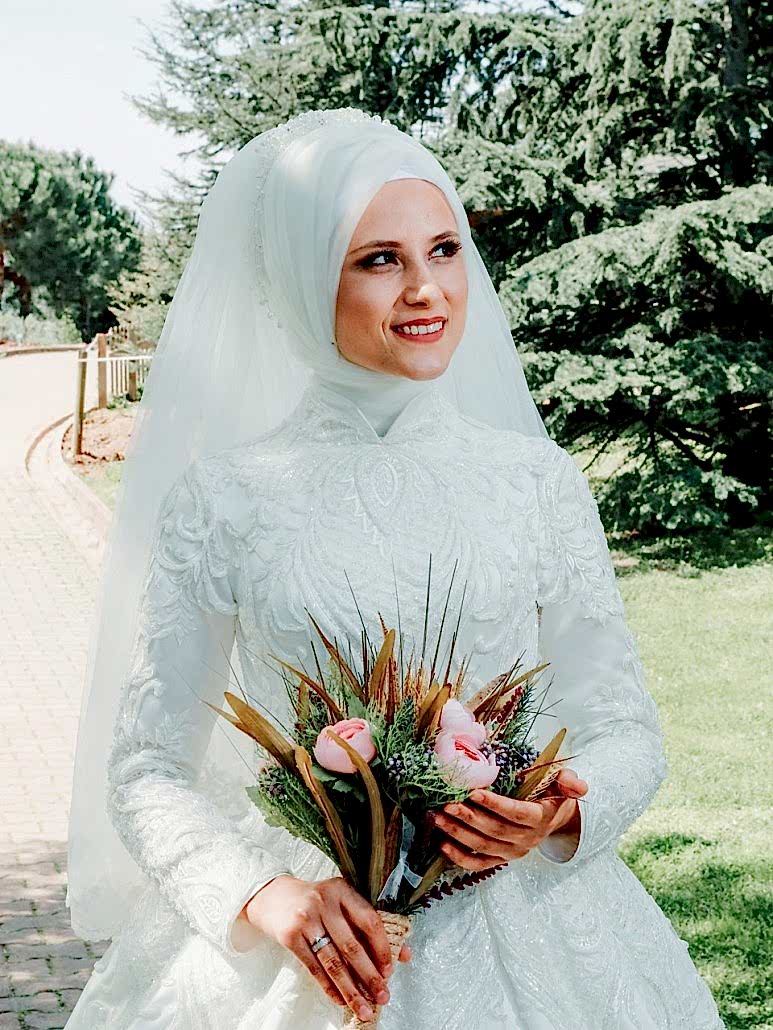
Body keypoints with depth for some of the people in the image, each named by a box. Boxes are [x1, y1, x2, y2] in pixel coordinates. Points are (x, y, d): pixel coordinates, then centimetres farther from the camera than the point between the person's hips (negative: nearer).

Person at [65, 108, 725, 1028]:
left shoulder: (537, 477, 1)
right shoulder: (225, 495, -4)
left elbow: (622, 726, 6)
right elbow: (146, 769, -3)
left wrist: (563, 812, -15)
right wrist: (262, 894, -19)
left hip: (525, 931, 2)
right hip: (309, 949, -1)